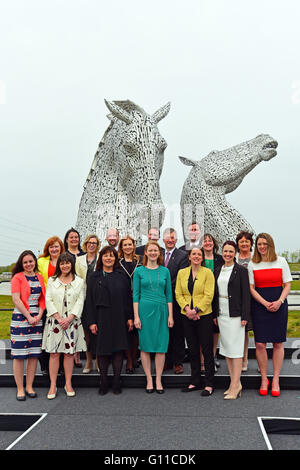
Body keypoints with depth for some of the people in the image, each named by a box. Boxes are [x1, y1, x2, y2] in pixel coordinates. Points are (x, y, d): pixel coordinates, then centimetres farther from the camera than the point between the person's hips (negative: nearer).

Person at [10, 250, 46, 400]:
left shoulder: (40, 277, 12)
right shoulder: (17, 277, -2)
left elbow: (43, 298, 12)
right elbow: (16, 299, -10)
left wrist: (39, 315, -3)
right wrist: (29, 317, -11)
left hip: (36, 319, 5)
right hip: (20, 318, -5)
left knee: (34, 354, 6)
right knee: (19, 355, -2)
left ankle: (29, 386, 16)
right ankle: (20, 389, 7)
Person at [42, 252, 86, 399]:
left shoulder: (79, 281, 7)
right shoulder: (52, 280, 7)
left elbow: (80, 301, 0)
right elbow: (48, 300, 0)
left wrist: (69, 318, -11)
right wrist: (59, 318, -11)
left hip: (72, 321, 0)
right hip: (55, 321, 0)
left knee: (69, 353, 3)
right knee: (54, 353, 0)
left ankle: (68, 384, 14)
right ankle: (53, 385, 7)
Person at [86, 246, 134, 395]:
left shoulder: (121, 275, 9)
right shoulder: (94, 277, 5)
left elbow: (128, 297, 7)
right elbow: (89, 300, 1)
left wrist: (130, 317, 0)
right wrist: (91, 321, -7)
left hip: (119, 319, 1)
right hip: (101, 319, -1)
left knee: (119, 349, 2)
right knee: (102, 350, 3)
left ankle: (116, 382, 12)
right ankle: (103, 383, 14)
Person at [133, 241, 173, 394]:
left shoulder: (165, 271, 8)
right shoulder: (139, 271, 3)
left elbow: (169, 295, 9)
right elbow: (135, 295, 1)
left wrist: (170, 315, 3)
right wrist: (136, 316, -5)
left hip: (161, 310, 2)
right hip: (145, 310, -1)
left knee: (161, 346, 2)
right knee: (145, 346, 3)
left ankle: (158, 380, 13)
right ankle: (149, 380, 14)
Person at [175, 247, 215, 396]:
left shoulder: (207, 272, -4)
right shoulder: (182, 273, 8)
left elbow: (208, 295, -10)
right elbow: (178, 294, 5)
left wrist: (196, 310, -17)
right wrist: (187, 308, -10)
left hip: (204, 315, -4)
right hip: (187, 316, 4)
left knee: (207, 350, 1)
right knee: (192, 349, 12)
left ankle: (209, 384, 10)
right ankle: (195, 382, 24)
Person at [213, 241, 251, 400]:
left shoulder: (241, 270, -4)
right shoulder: (218, 270, 12)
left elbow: (246, 294, -8)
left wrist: (245, 316, -13)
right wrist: (215, 314, 11)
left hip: (235, 314, -6)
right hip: (221, 314, 6)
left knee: (235, 349, -4)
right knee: (226, 347, 9)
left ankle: (235, 386, 1)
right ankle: (235, 383, 18)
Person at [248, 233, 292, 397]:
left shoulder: (281, 261, 3)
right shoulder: (252, 264, 4)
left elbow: (287, 285, 4)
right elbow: (251, 288, 1)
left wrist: (279, 302, -12)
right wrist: (265, 303, -11)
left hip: (279, 305, 0)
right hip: (259, 305, 0)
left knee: (278, 343, 3)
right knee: (260, 344, -3)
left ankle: (275, 380, 14)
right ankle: (264, 379, 12)